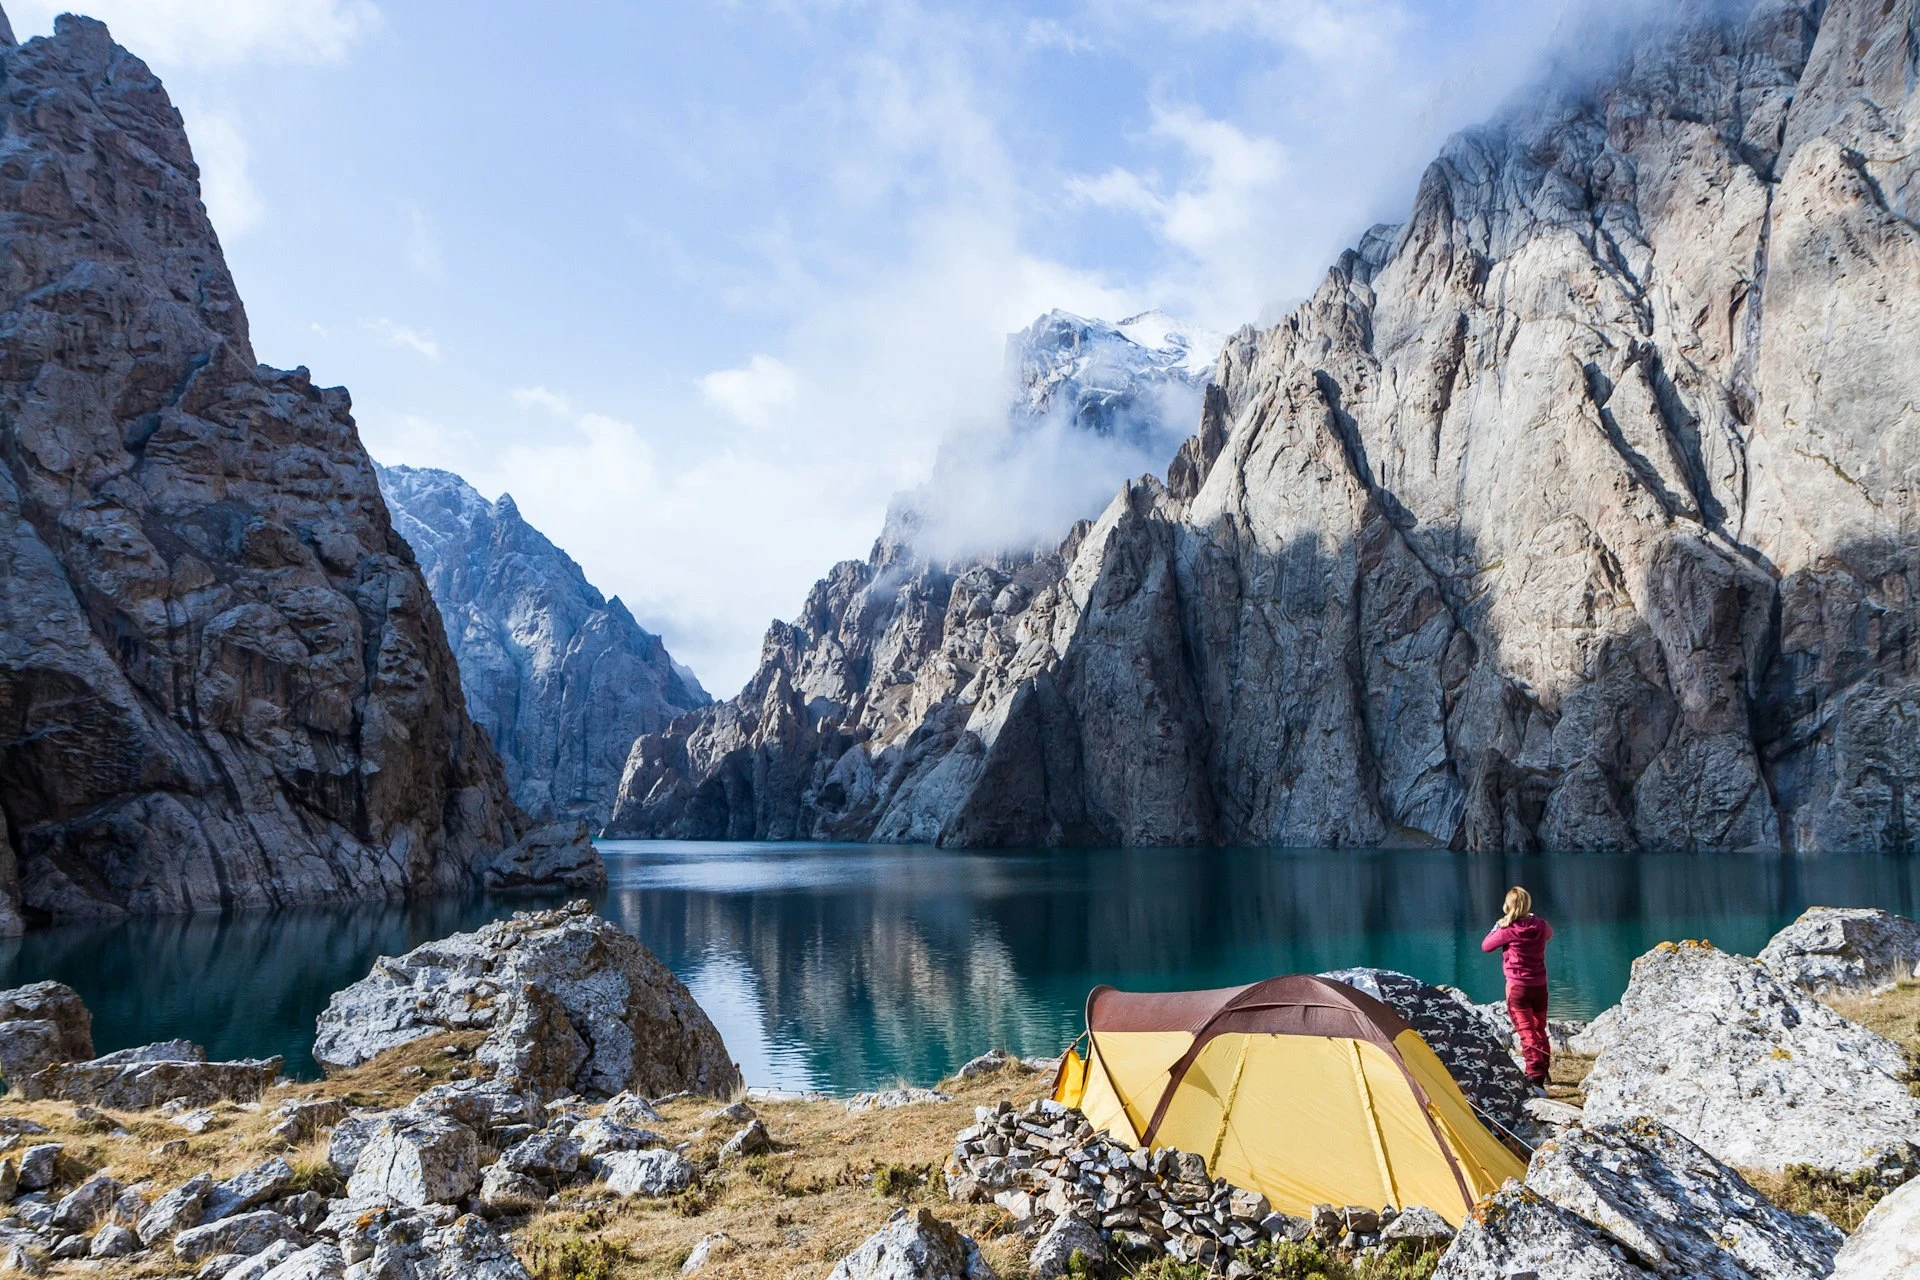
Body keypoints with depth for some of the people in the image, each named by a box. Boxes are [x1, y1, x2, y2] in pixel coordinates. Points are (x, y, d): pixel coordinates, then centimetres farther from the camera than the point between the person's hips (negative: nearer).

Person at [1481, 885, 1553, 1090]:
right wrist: (1533, 919, 24)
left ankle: (1535, 1077, -17)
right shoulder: (1540, 926, -3)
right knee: (1540, 1030, 20)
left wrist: (1497, 927, 10)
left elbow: (1485, 946, -1)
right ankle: (1543, 1071, 35)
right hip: (1540, 985, 5)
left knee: (1527, 1033, -6)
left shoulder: (1508, 930, -16)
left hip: (1518, 986, -5)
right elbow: (1550, 932, 24)